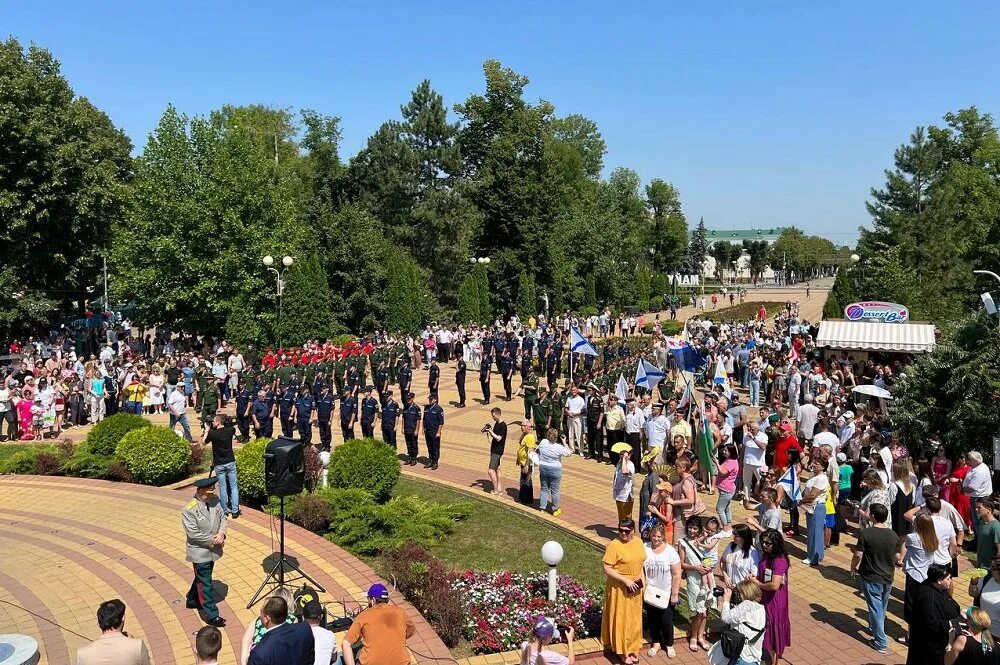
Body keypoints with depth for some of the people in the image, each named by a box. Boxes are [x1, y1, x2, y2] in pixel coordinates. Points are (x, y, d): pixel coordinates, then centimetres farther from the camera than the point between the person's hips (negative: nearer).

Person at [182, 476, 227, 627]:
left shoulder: (215, 501, -4)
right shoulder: (189, 510, -23)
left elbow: (223, 518, 5)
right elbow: (194, 534, -22)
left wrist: (221, 533, -14)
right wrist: (213, 540, -18)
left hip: (213, 550, 7)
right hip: (200, 552, -7)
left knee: (202, 577, 25)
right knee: (205, 583, 0)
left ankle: (193, 601, 46)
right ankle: (211, 615, 6)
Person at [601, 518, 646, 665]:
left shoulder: (638, 542, -1)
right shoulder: (614, 545, -20)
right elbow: (607, 569, -20)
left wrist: (643, 577, -2)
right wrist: (626, 580, -23)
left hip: (635, 587, 6)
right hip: (619, 588, -6)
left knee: (634, 618, 17)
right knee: (620, 619, 6)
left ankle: (632, 648, 33)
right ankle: (622, 651, 20)